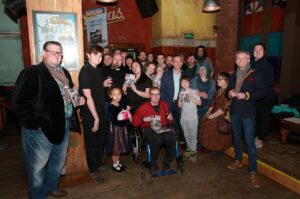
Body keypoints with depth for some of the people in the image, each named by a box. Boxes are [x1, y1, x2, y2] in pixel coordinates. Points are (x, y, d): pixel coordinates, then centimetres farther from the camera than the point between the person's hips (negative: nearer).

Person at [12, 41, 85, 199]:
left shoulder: (64, 73, 12)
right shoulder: (32, 72, -12)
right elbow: (19, 101, -18)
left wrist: (78, 99, 5)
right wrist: (32, 123, -20)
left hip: (63, 125, 8)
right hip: (41, 128, -7)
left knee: (59, 161, 22)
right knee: (38, 165, 10)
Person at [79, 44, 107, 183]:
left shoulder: (97, 70, 8)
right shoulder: (85, 72, -17)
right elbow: (88, 97, -20)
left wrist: (103, 84, 4)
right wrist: (95, 118, -19)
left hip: (100, 111, 8)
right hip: (90, 114, -8)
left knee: (101, 139, 20)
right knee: (91, 142, 8)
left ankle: (98, 163, 41)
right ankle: (93, 170, 25)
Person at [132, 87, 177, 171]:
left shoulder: (164, 104, 18)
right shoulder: (144, 107, 10)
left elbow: (169, 122, 26)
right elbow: (134, 122, 5)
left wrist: (170, 118, 3)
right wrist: (144, 119, -11)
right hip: (149, 129, -2)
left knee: (172, 137, -31)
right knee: (157, 139, -37)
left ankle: (167, 162, -8)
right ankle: (153, 163, -10)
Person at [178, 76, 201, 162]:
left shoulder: (194, 92, -5)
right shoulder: (181, 93, 7)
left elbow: (199, 103, -7)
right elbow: (179, 106, 7)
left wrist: (191, 98, -17)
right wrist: (180, 98, -9)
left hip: (192, 117, -4)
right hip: (184, 117, 4)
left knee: (193, 135, -3)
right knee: (186, 135, 14)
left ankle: (193, 152, 3)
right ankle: (189, 148, 29)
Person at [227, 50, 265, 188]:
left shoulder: (255, 75, -5)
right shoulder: (234, 76, 13)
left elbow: (262, 93, -9)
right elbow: (228, 90, 20)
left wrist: (246, 95, -21)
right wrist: (230, 93, -4)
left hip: (248, 113, -5)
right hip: (234, 112, 6)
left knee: (250, 142, -6)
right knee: (236, 138, 18)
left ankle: (253, 172, 1)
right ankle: (238, 160, 37)